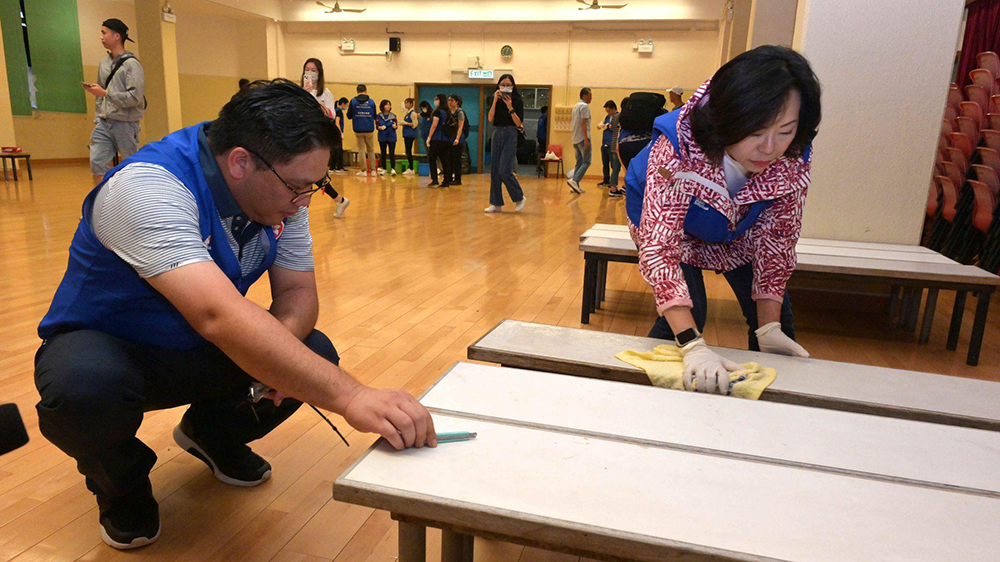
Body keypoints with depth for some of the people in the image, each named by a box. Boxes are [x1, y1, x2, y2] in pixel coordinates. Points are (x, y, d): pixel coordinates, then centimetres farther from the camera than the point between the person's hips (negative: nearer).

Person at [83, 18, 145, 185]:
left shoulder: (131, 64, -8)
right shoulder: (103, 63, 14)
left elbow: (135, 96, -17)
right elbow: (99, 96, 20)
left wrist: (105, 93, -16)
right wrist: (97, 119, 13)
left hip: (125, 123, -6)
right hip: (104, 123, 6)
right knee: (97, 162, -1)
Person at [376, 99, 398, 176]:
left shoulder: (393, 116, 4)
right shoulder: (379, 116, 3)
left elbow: (396, 125, 5)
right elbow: (377, 126, 3)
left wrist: (395, 126, -18)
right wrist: (380, 127, -19)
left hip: (391, 137, -1)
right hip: (382, 137, 1)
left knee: (392, 153, -8)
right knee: (383, 154, 7)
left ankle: (393, 169, -7)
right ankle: (384, 169, 15)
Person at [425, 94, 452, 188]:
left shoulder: (438, 111, -8)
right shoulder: (448, 112, 13)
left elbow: (434, 125, -11)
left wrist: (429, 137, -9)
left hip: (437, 139, -7)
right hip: (447, 140, 7)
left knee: (432, 159, 1)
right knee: (445, 160, 6)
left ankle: (434, 181, -6)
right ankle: (446, 181, 4)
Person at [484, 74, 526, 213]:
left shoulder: (517, 101, -2)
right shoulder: (495, 99, 9)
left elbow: (519, 123, -9)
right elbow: (490, 119, -4)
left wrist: (510, 107, -17)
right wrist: (495, 101, -11)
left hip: (510, 135, -5)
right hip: (497, 134, 5)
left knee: (504, 170, -14)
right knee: (494, 170, 4)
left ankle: (519, 198, 5)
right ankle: (497, 204, 11)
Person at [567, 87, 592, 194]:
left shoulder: (575, 106, 19)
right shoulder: (585, 106, -10)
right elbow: (583, 123, -18)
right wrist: (586, 140, -21)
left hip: (576, 139, 9)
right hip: (582, 138, -9)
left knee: (579, 162, 10)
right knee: (586, 161, -8)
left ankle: (576, 186, 7)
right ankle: (574, 180, -19)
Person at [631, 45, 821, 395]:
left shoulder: (793, 159, -29)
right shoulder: (678, 149, -42)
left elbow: (776, 237, -20)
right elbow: (659, 247, -47)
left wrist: (769, 328, -28)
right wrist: (694, 347, -56)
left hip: (738, 235, 4)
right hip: (678, 231, -3)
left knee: (779, 323, -1)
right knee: (684, 317, -22)